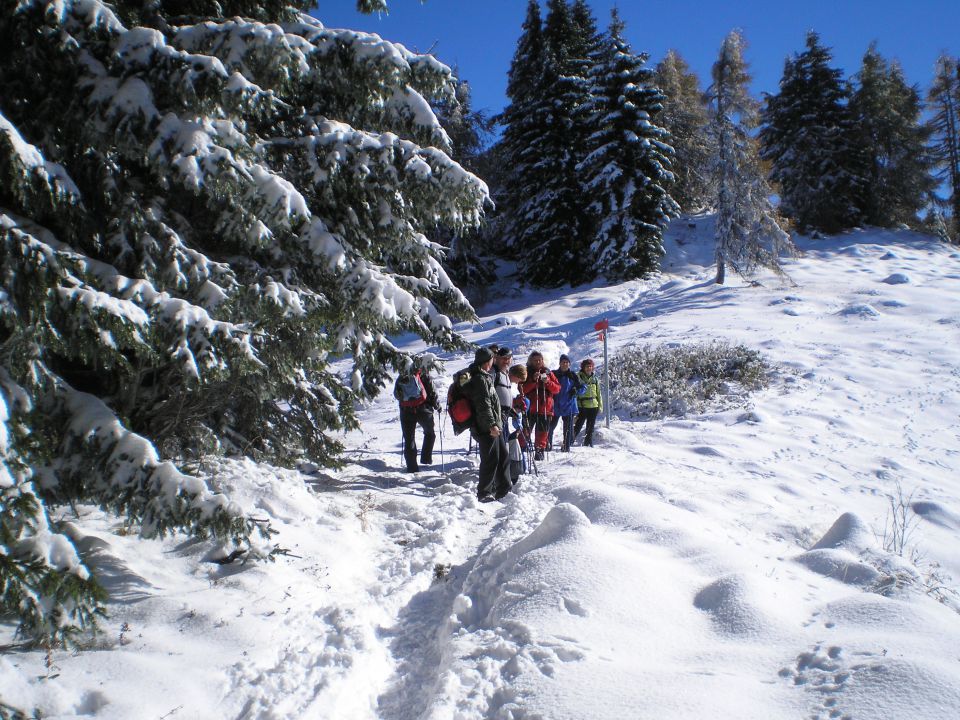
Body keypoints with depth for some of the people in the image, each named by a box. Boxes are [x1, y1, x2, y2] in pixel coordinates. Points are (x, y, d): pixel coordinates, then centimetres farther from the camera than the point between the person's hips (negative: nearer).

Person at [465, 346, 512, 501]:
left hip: (494, 426, 11)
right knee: (491, 460, -5)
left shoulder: (484, 377, 17)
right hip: (487, 428, -11)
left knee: (503, 456, 16)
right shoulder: (480, 379, -16)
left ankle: (504, 489, 24)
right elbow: (483, 406, -23)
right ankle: (484, 493, 4)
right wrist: (492, 425, -25)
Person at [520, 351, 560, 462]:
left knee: (543, 431, 4)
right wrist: (533, 380, -19)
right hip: (530, 408, -2)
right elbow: (522, 389, -8)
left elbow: (557, 389, 7)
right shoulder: (526, 373, 4)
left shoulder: (548, 373, 11)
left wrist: (548, 382, -11)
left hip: (545, 408, 2)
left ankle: (540, 449, 12)